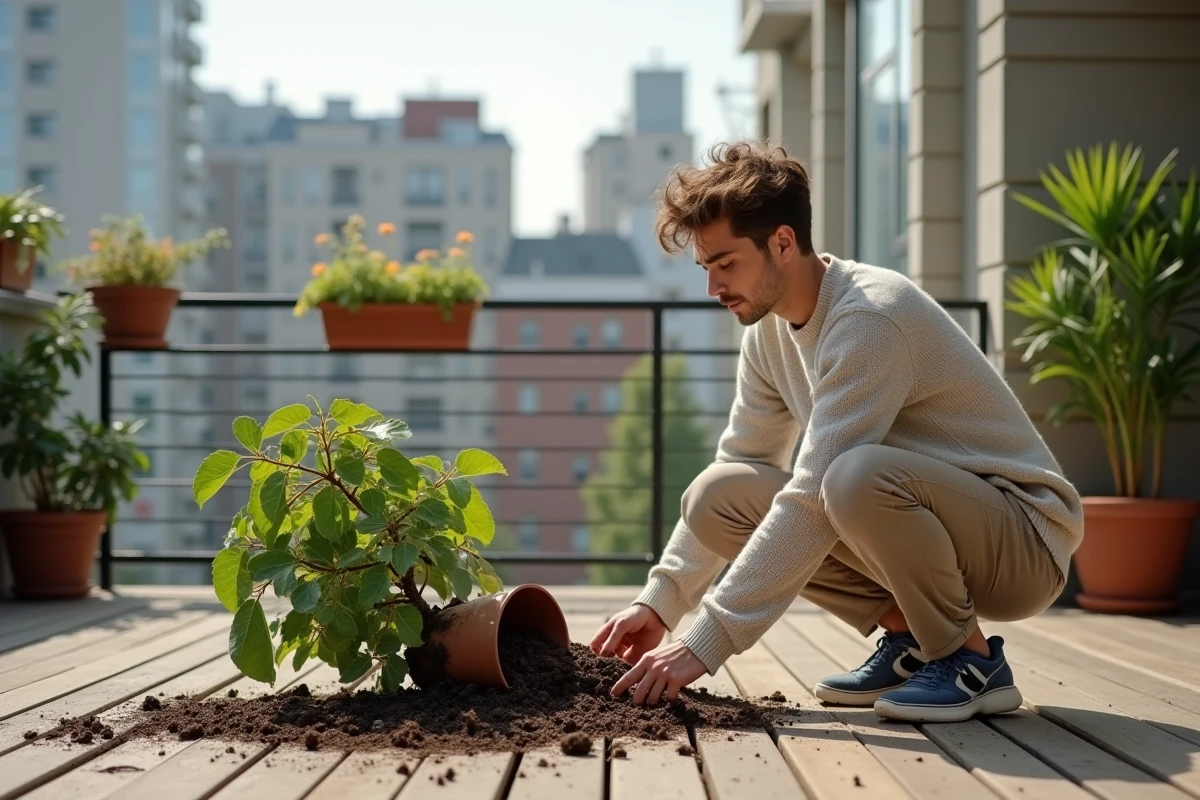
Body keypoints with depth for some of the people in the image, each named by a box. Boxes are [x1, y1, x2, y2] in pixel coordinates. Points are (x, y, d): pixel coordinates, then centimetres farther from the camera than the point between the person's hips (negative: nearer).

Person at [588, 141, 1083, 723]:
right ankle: (908, 637, 4)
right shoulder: (770, 328, 3)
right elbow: (738, 461, 10)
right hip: (917, 518, 8)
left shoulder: (870, 316, -25)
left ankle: (972, 659, -13)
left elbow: (811, 500, -30)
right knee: (716, 496, -6)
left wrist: (706, 643, -30)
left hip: (1024, 541, -8)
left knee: (860, 476, -38)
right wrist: (659, 600, -2)